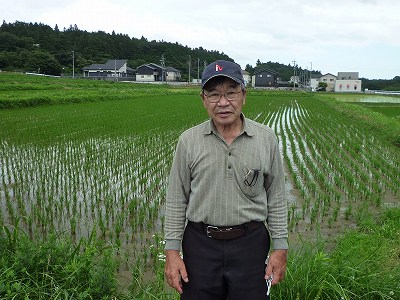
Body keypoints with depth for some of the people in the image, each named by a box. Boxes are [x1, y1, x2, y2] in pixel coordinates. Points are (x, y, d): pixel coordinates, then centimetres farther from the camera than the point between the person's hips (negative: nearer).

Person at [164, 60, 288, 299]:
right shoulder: (189, 141, -3)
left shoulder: (266, 138, -2)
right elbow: (177, 200, 1)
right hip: (200, 244, 1)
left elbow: (276, 198, 3)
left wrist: (280, 248, 1)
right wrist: (172, 250, -2)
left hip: (250, 243, 0)